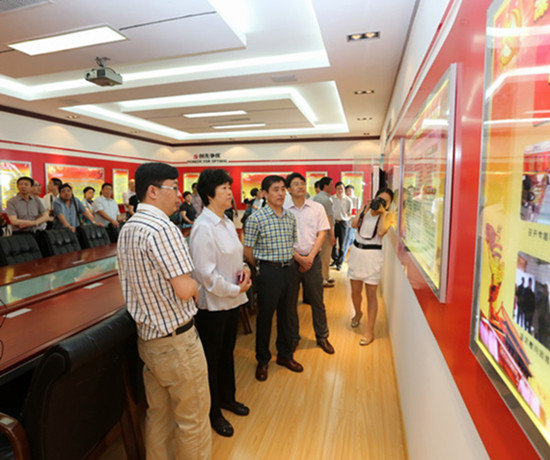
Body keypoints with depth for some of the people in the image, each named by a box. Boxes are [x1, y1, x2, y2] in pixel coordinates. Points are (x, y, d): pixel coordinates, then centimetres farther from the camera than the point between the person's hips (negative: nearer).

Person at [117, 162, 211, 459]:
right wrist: (194, 285, -3)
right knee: (193, 419, 10)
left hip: (146, 336, 9)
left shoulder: (127, 229, 8)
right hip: (175, 340, -9)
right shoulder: (162, 228, -22)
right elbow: (184, 290, -25)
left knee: (158, 414, 23)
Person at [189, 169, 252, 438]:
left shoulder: (226, 222, 6)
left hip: (231, 300, 8)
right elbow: (206, 274, -25)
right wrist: (236, 289, -16)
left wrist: (244, 270, -4)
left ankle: (227, 397, 47)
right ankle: (213, 413, 35)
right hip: (212, 304, -8)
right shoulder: (203, 228, -22)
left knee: (227, 352, 24)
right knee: (211, 359, 13)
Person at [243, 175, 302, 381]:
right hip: (269, 272, -5)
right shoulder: (256, 218, -11)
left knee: (285, 314, 16)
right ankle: (262, 360, 26)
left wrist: (290, 262, 9)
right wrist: (262, 269, 2)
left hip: (288, 270, 5)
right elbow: (248, 250, -7)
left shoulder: (290, 217, 7)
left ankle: (285, 354, 35)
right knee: (265, 315, 7)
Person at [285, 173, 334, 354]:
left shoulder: (317, 208, 3)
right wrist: (299, 258, -10)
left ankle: (322, 336, 25)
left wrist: (310, 257, -9)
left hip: (312, 259, 1)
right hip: (290, 259, -1)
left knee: (317, 300, 8)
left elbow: (321, 234, 1)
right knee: (290, 301, 9)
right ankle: (292, 338, 26)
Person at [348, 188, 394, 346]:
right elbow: (354, 224, -7)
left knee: (371, 294, -2)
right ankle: (358, 313, 44)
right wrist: (366, 209, -8)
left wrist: (382, 212, -14)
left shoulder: (387, 216, -3)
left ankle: (369, 331, 8)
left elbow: (381, 232, -21)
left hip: (372, 255, -4)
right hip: (356, 252, 4)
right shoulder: (365, 208, 7)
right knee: (355, 291, 14)